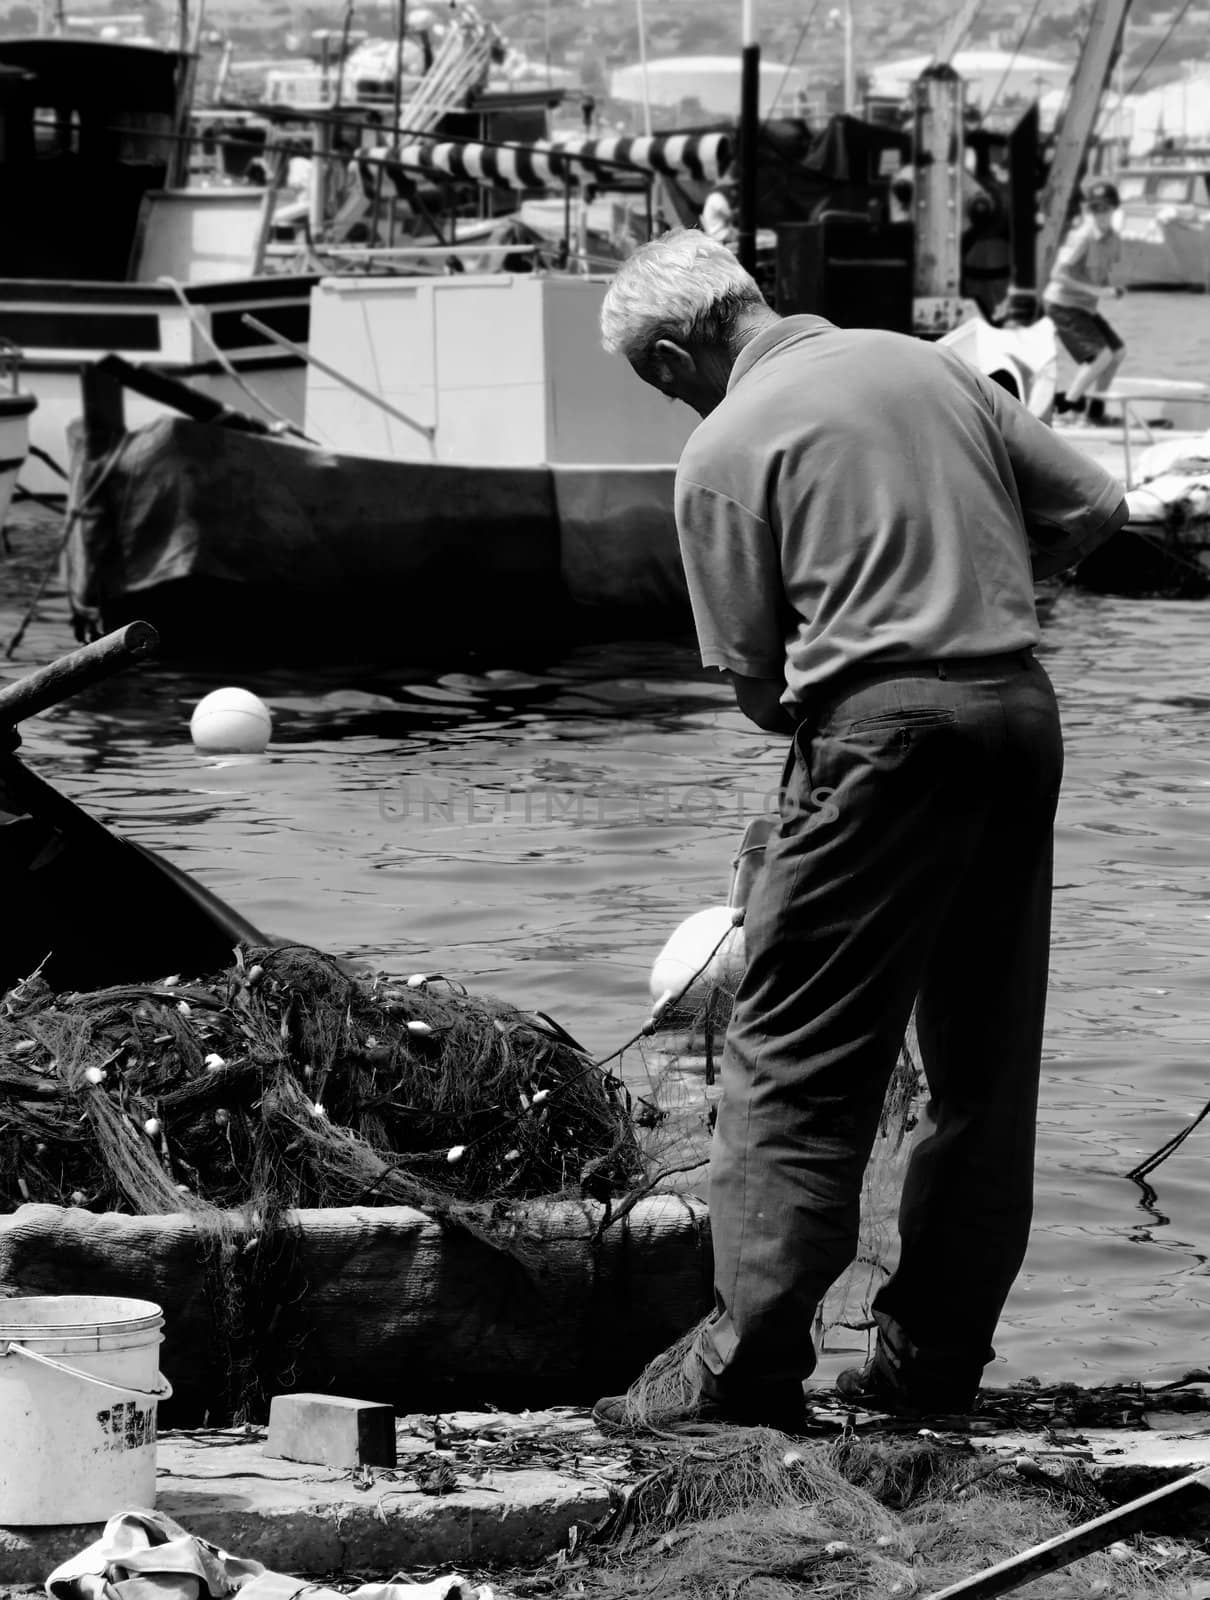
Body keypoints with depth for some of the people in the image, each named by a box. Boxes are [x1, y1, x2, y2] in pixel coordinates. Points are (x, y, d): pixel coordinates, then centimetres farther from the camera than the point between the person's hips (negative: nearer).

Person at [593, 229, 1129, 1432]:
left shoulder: (726, 447, -4)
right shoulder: (925, 362, 12)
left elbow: (754, 676, -3)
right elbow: (1091, 507, 13)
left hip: (885, 720, -6)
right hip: (1020, 703, 6)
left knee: (795, 1054, -3)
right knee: (985, 1054, 12)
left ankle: (747, 1360, -9)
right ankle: (937, 1353, 17)